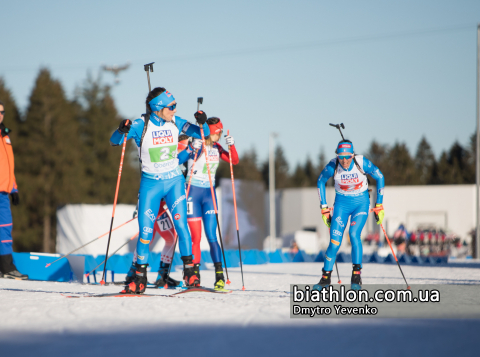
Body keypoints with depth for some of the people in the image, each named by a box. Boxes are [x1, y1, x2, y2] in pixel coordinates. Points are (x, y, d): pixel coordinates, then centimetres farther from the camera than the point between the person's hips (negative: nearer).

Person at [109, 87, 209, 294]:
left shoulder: (175, 123, -1)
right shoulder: (141, 125, -11)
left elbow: (202, 134, 3)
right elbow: (114, 141, -15)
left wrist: (202, 123, -18)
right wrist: (122, 131, -36)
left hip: (174, 181, 2)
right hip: (150, 183, -2)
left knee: (181, 225, -10)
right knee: (145, 231, -2)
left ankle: (189, 271, -1)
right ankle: (140, 279, 6)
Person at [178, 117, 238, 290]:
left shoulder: (216, 148, 6)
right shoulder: (195, 145, -10)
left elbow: (234, 161, 6)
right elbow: (177, 160, -20)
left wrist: (231, 146, -12)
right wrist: (192, 150, -36)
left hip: (209, 194, 4)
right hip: (193, 192, -4)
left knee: (211, 236, -5)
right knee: (196, 237, -4)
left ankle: (220, 276, -8)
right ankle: (195, 276, 6)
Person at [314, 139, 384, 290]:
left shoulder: (362, 162, -22)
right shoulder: (332, 166, -19)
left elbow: (380, 177, -6)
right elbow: (320, 181, 1)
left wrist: (379, 205, -5)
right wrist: (324, 208, 1)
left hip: (361, 203, -1)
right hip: (341, 203, 1)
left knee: (354, 234, -22)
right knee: (335, 240, -9)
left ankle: (357, 275, -14)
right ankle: (326, 277, 6)